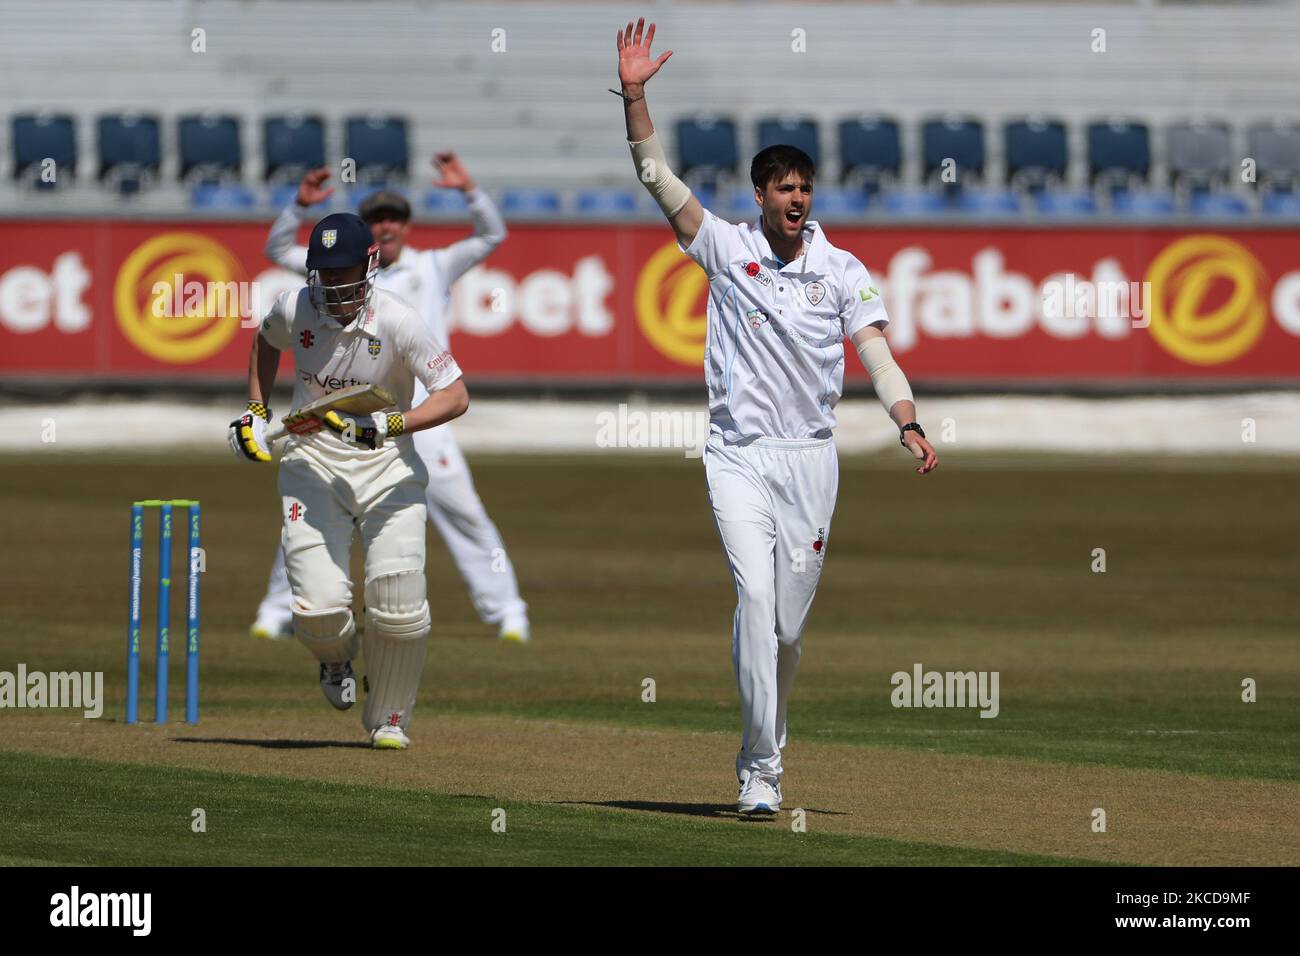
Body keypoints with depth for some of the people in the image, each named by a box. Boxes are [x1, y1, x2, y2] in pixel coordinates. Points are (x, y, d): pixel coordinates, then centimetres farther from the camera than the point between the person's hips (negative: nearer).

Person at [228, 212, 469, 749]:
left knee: (399, 606, -12)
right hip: (312, 462, 2)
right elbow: (266, 341, 21)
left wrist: (391, 425, -31)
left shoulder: (397, 322, -16)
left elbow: (456, 396, -18)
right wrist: (256, 410, 12)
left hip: (387, 464, -2)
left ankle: (388, 719, 14)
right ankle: (337, 658, 26)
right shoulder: (294, 311, -5)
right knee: (319, 605, -14)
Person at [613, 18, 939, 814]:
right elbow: (657, 175, -2)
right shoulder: (728, 249, 3)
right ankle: (762, 769, -19)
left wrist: (909, 424, -21)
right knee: (756, 595, -18)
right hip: (740, 457, -2)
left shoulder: (843, 271, 5)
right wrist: (635, 93, -13)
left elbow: (877, 352, -4)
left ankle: (764, 746, 25)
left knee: (791, 620, 5)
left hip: (811, 461, 2)